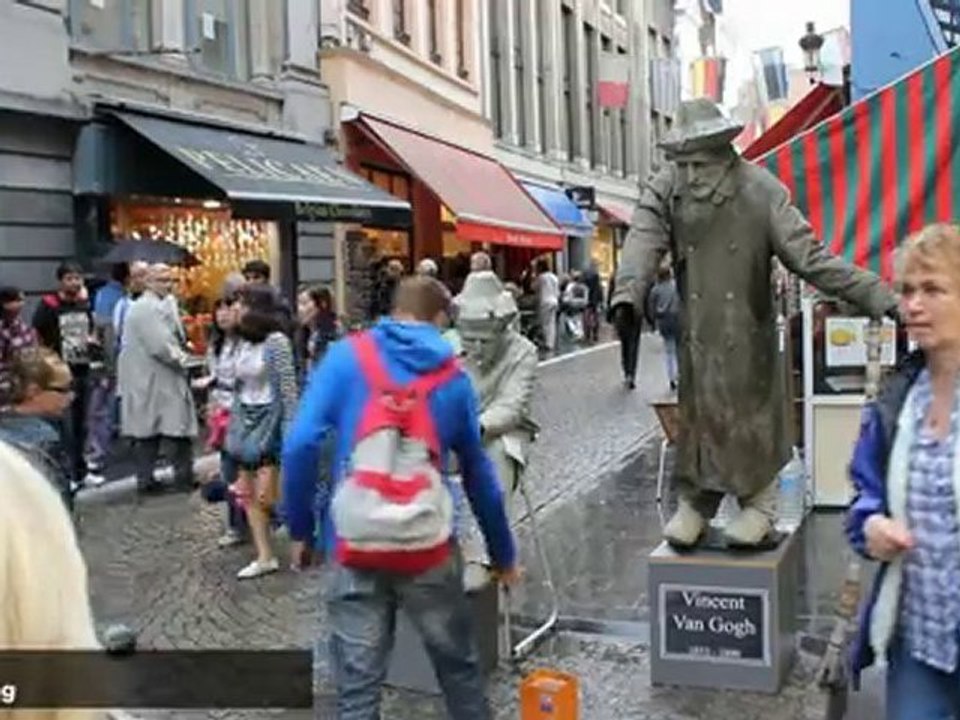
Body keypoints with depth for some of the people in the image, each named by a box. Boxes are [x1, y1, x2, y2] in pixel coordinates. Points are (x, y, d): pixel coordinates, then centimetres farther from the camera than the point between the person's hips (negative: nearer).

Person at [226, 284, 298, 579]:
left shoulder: (276, 341, -13)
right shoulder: (243, 342, 8)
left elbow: (288, 389, -14)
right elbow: (239, 387, 13)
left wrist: (289, 430, -17)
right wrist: (233, 422, 11)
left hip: (269, 420, -8)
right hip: (245, 419, 8)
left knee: (266, 497, -9)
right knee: (247, 494, 6)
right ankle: (264, 557, 13)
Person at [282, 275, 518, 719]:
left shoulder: (346, 356, 1)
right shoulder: (452, 376, 6)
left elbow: (300, 445, -9)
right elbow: (479, 476, 12)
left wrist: (299, 526, 2)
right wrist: (503, 555, 23)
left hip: (357, 549, -1)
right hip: (428, 547, 1)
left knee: (357, 684, 8)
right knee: (458, 667, 21)